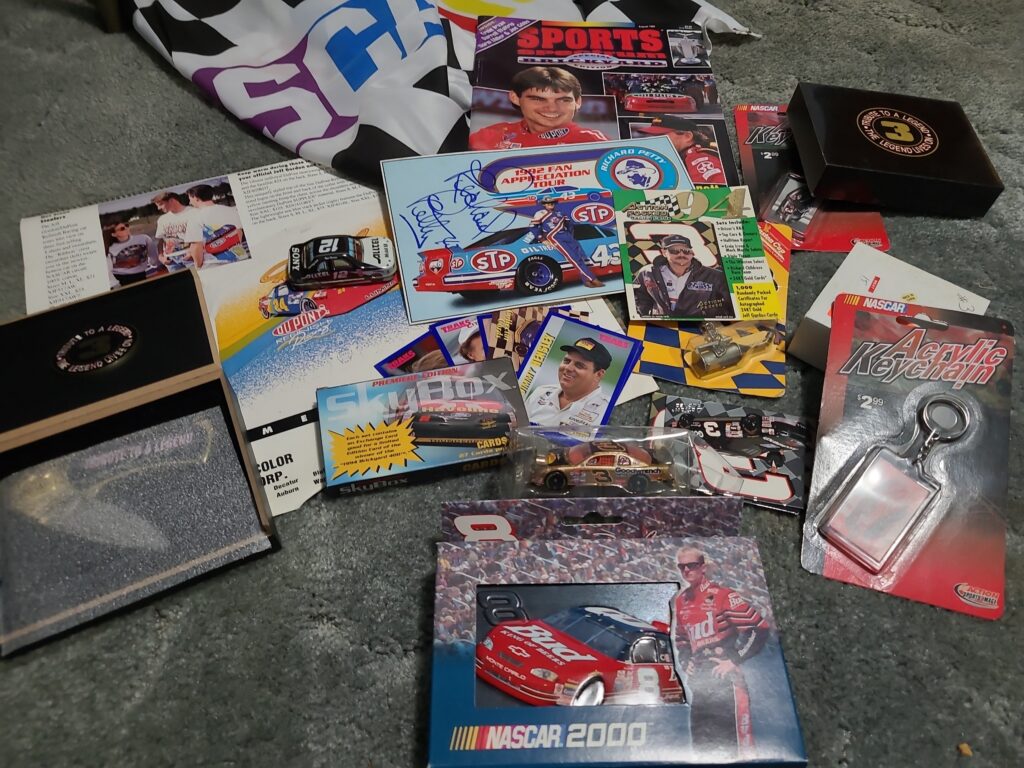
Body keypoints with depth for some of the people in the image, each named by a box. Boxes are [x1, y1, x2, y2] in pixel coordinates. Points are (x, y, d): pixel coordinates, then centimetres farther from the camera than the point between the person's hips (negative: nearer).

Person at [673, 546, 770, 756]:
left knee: (730, 739, -10)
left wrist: (734, 661, -11)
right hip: (699, 681, 7)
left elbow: (759, 628, -11)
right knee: (702, 741, 11)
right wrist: (685, 662, 11)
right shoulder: (680, 602, 13)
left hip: (725, 679, -7)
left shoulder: (723, 596, -9)